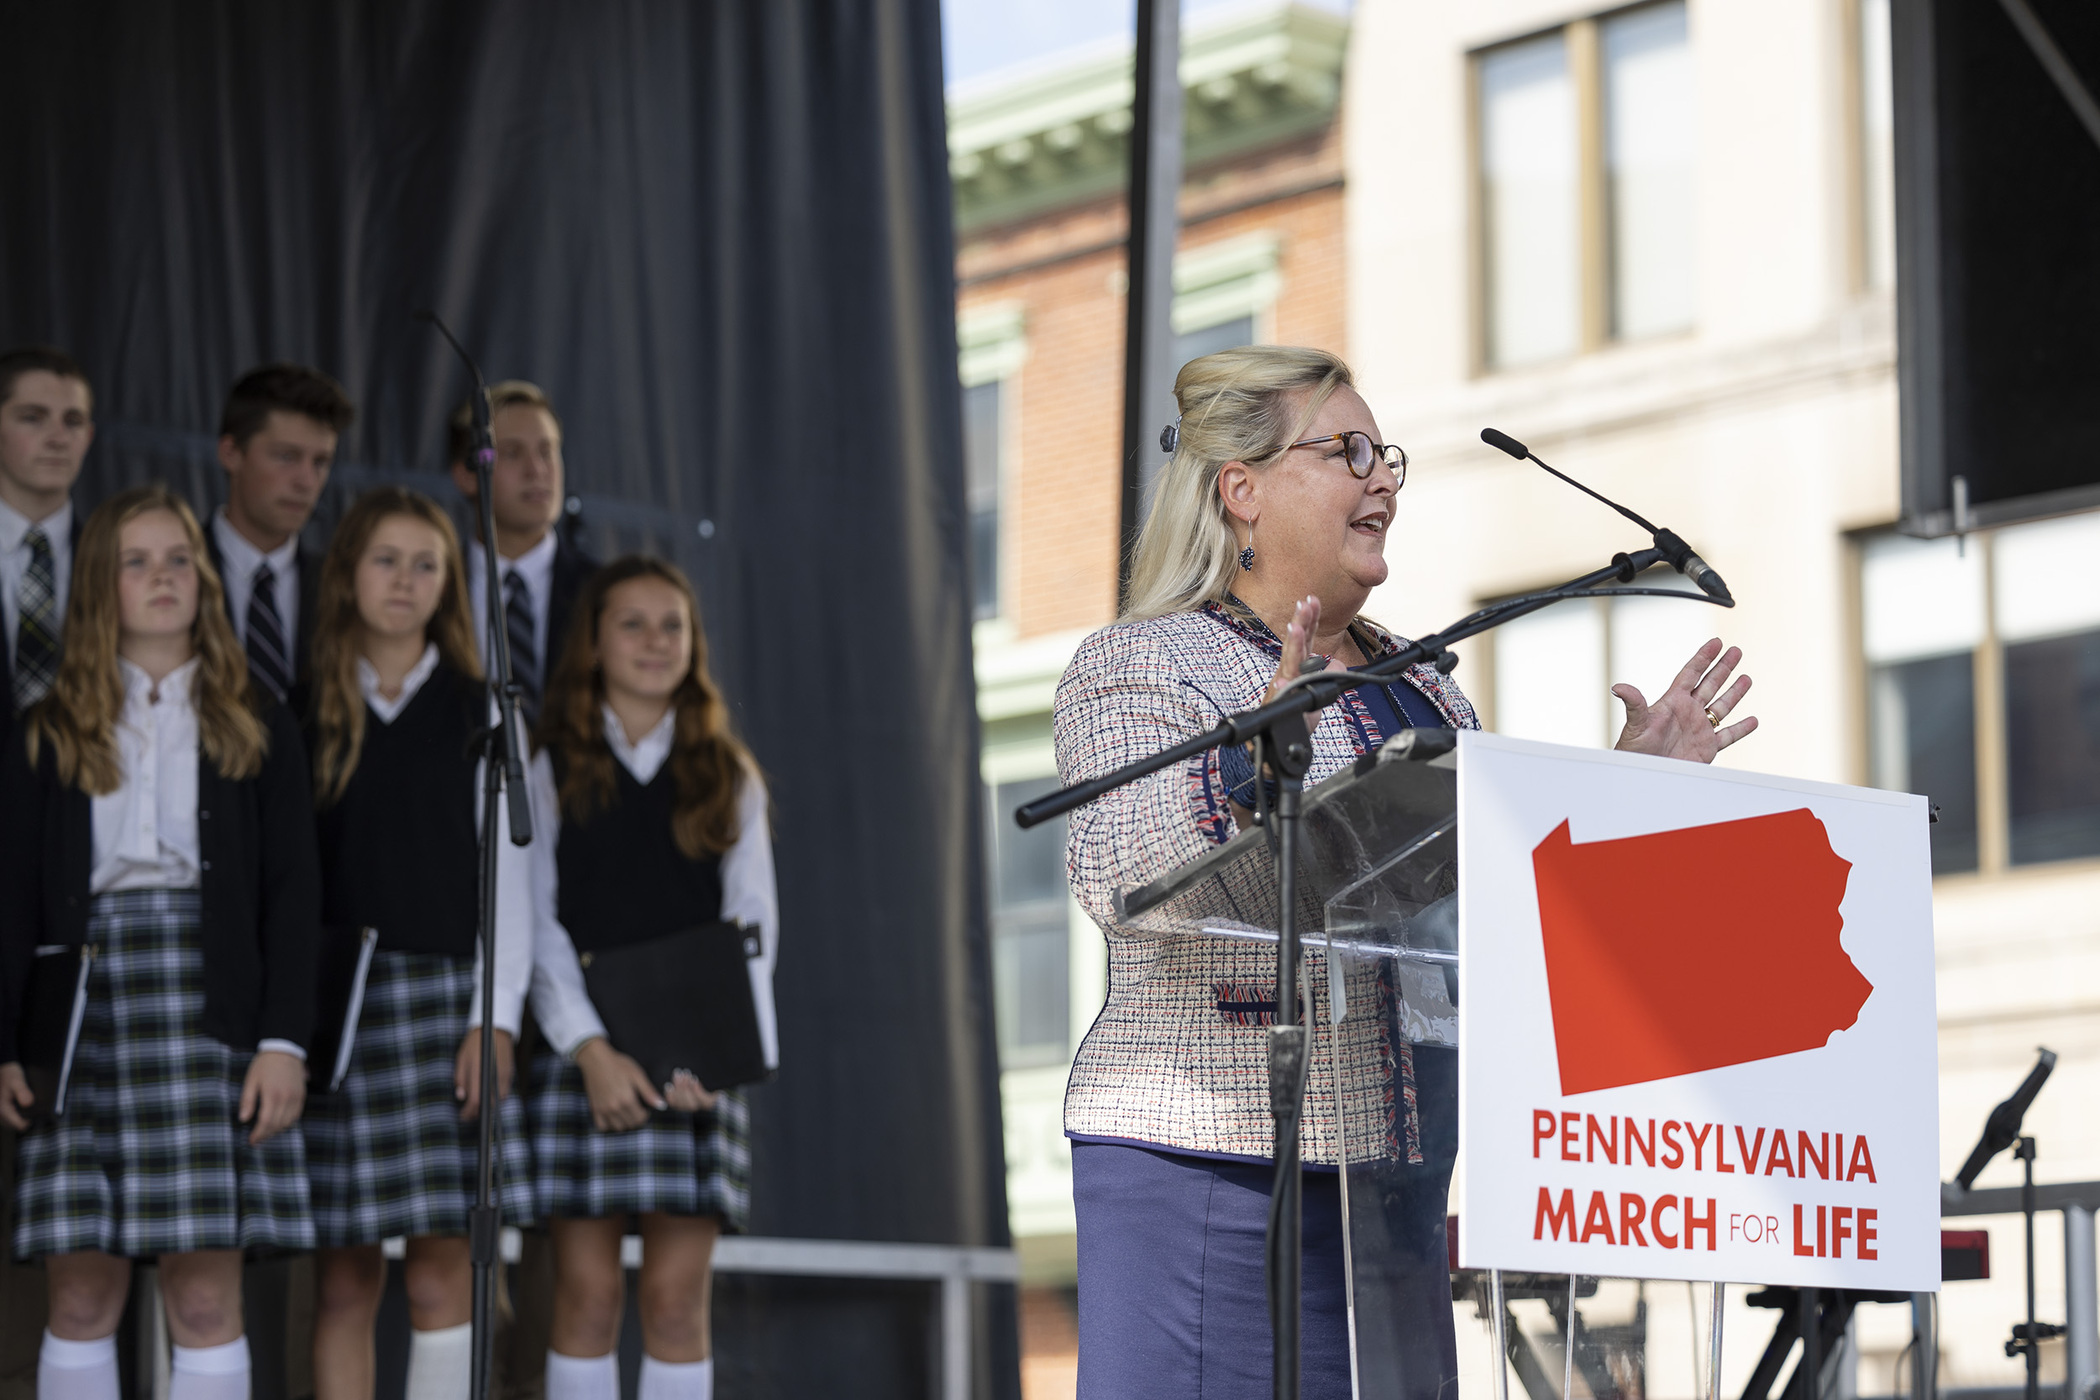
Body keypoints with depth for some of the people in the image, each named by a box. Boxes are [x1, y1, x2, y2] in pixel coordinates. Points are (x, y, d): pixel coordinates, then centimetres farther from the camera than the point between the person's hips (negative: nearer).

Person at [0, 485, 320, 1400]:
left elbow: (293, 890, 6)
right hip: (84, 1012, 1)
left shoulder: (254, 729, 11)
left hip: (213, 1010, -1)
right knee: (80, 1294, -2)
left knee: (207, 1296, -4)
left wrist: (284, 1040, -5)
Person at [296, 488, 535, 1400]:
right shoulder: (305, 713, 10)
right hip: (334, 1006, 0)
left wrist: (495, 1016, -6)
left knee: (445, 1277, -5)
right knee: (344, 1281, -1)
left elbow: (506, 871, 5)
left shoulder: (480, 714, 9)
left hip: (449, 1001, 0)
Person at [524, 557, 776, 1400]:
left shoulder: (729, 780, 14)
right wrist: (593, 1051, -13)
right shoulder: (550, 774, 8)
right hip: (582, 1053, -1)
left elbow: (752, 921, 6)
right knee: (586, 1291, -4)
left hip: (699, 1065, 1)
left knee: (677, 1297, -2)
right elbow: (536, 921, 0)